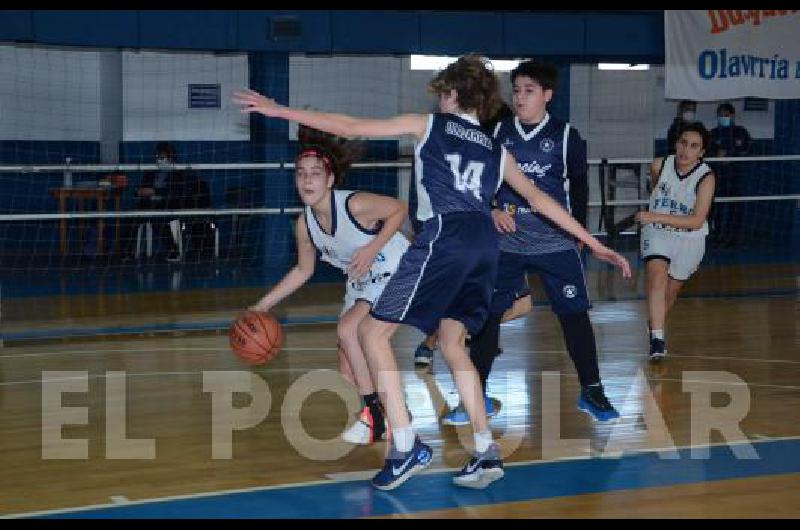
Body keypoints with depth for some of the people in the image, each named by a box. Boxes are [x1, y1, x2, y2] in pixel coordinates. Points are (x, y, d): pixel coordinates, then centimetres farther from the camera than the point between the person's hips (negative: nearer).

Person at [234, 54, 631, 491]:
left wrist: (279, 111, 18)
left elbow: (350, 128, 12)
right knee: (452, 343, 21)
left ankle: (405, 447, -10)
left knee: (373, 330, 1)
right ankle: (486, 454, 12)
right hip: (486, 242, 6)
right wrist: (595, 244, 31)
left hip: (444, 237, -6)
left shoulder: (428, 125, 14)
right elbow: (540, 199, 25)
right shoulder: (496, 151, 26)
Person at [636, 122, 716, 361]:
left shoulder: (706, 178, -20)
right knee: (657, 277, -24)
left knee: (671, 291, 15)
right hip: (657, 233, 0)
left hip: (689, 240, 0)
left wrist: (657, 217, -32)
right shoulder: (659, 166, -11)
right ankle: (657, 340, -28)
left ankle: (654, 324, 46)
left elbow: (697, 221, -27)